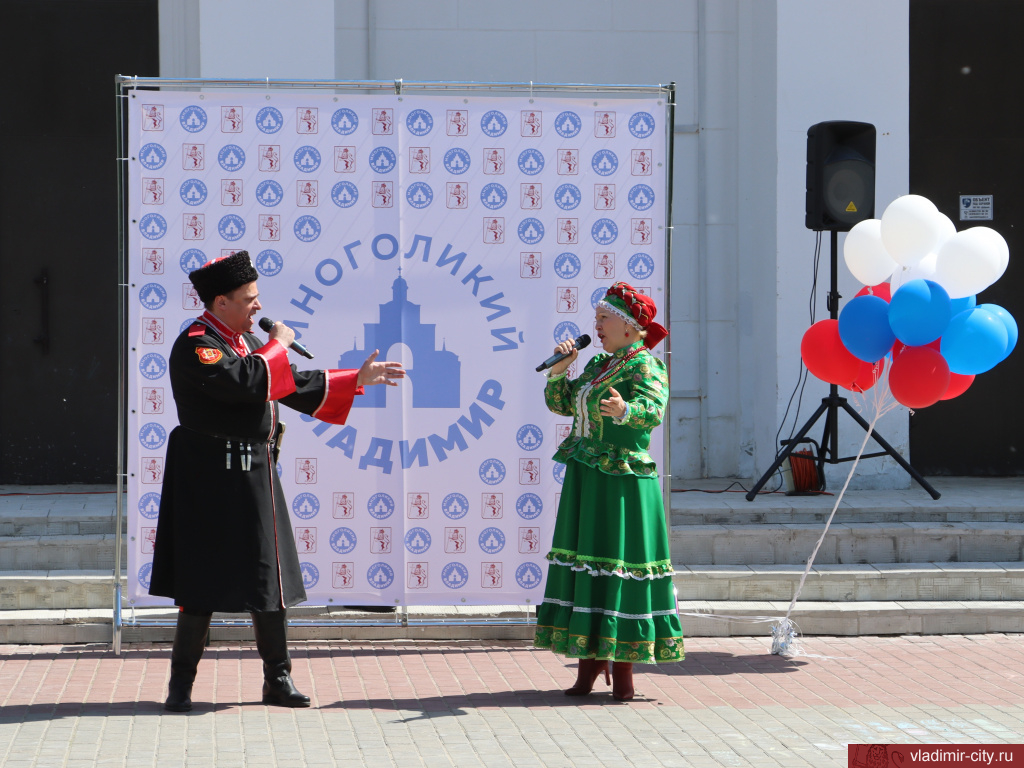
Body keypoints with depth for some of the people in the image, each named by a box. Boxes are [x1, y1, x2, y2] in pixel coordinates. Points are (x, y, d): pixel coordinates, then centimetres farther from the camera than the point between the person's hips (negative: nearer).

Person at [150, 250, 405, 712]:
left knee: (270, 581, 9)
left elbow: (296, 388, 19)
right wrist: (277, 346, -13)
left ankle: (278, 680, 16)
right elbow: (246, 380, -29)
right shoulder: (196, 345, -13)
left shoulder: (248, 341, 15)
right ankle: (181, 684, 7)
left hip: (256, 478, 8)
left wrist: (358, 380, 15)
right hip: (212, 484, -8)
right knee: (203, 585, -3)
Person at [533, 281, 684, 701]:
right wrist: (559, 368, 3)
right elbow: (560, 403, 19)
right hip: (584, 478, 8)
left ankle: (622, 665, 1)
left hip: (623, 479, -8)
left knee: (619, 562, -6)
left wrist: (624, 411, -48)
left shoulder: (645, 366, -9)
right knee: (586, 561, 8)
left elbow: (653, 411, -27)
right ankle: (591, 656, 14)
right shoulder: (599, 364, 16)